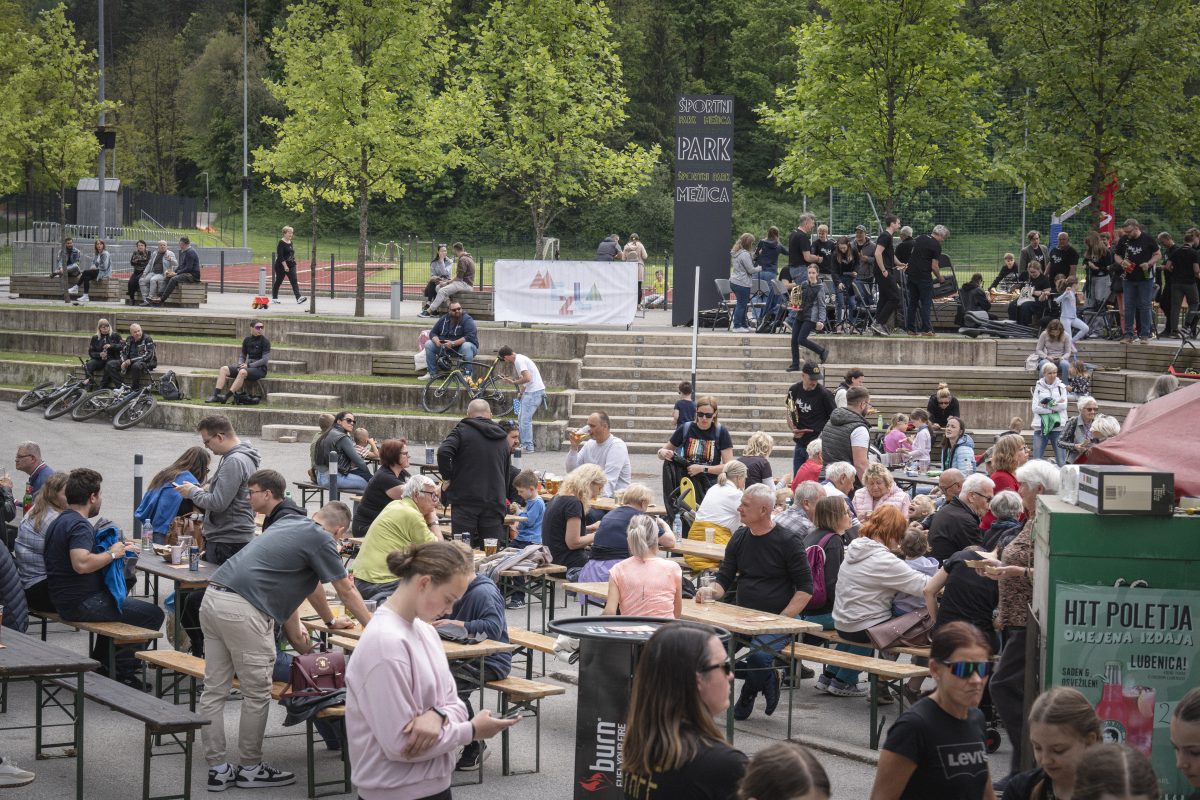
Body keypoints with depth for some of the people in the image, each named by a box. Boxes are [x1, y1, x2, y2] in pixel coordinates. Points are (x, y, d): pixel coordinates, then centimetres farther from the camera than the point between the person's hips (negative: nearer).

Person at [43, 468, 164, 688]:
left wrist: (119, 548, 18)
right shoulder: (79, 525, -20)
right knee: (153, 614, -8)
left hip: (64, 601, 11)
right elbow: (81, 563, -36)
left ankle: (99, 663, 34)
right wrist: (112, 554, -19)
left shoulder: (61, 520, 13)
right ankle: (124, 672, -1)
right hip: (82, 604, -11)